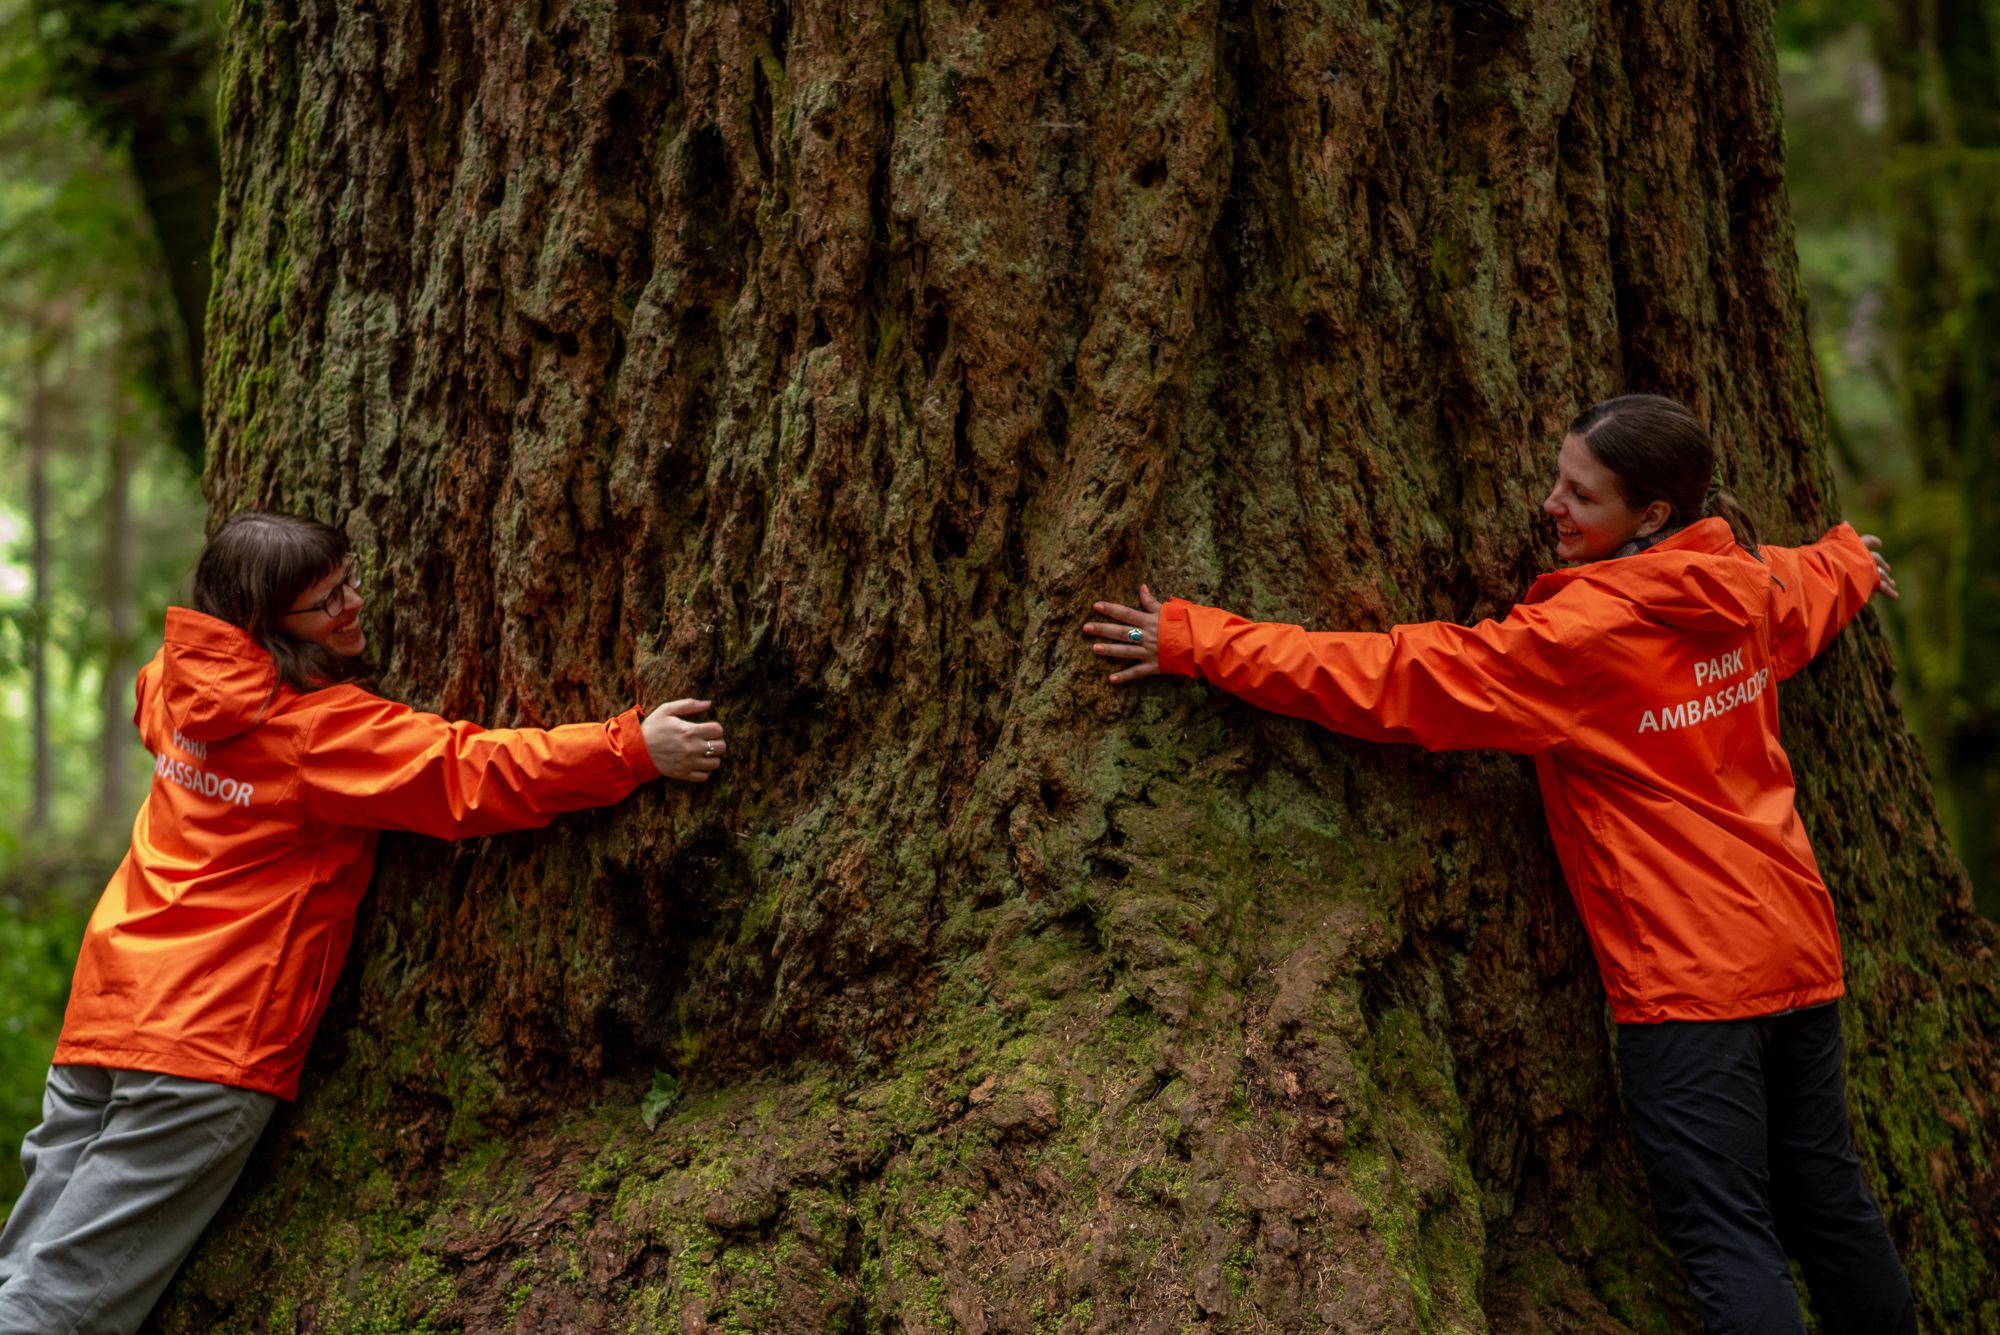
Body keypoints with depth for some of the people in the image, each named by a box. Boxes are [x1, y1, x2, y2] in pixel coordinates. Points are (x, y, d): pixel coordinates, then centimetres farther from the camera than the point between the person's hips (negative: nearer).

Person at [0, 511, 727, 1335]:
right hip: (208, 1048, -7)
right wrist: (634, 748, -21)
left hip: (102, 1013, 7)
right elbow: (470, 777, -20)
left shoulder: (176, 686, 8)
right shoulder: (321, 728, -14)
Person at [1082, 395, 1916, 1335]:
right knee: (1826, 1199, 20)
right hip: (1796, 951, 8)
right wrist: (1851, 562, 55)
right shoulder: (1748, 586, 3)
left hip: (1687, 979, -8)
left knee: (1726, 1239, -2)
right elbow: (1812, 587, 29)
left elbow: (1395, 682, -19)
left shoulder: (1583, 631, -19)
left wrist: (1197, 642, -16)